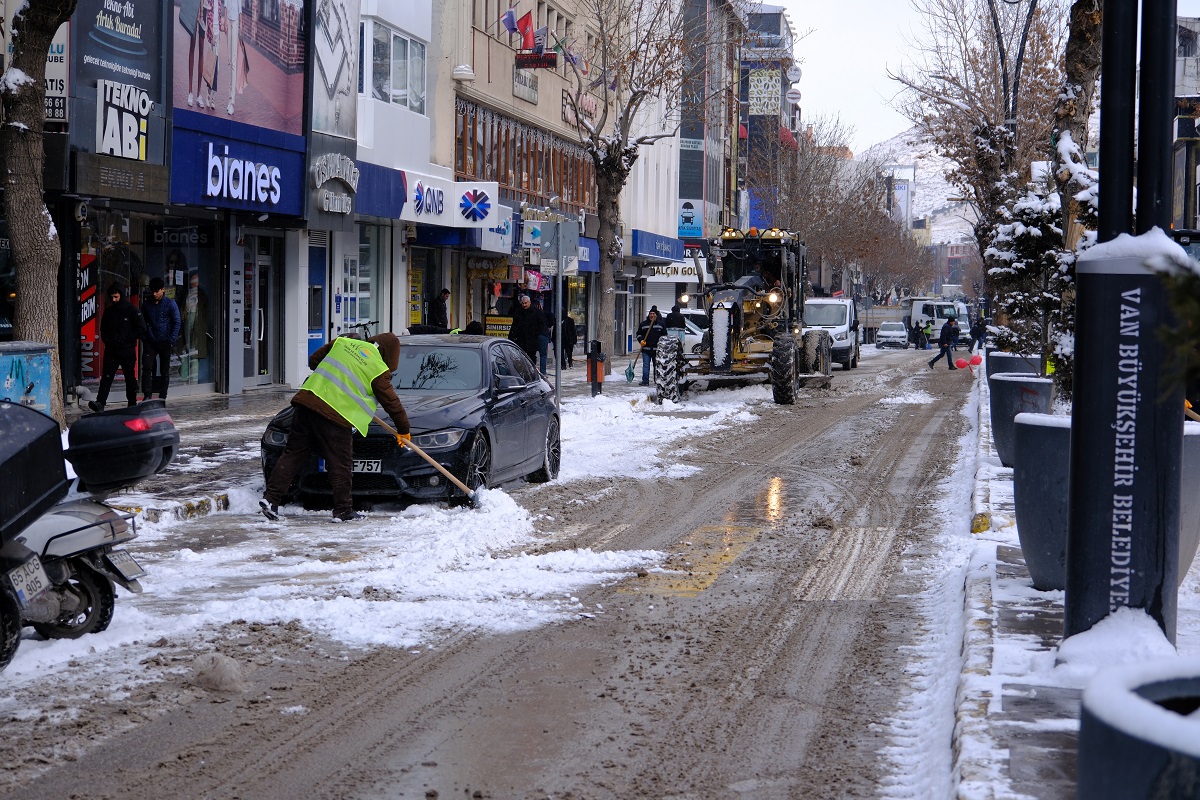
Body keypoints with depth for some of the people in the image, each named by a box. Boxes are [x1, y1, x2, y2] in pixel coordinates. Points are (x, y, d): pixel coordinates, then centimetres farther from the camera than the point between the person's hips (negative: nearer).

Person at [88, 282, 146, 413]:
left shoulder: (131, 310, -3)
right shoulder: (108, 311, 11)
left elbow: (141, 329, -6)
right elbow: (103, 329, 23)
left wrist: (125, 339, -10)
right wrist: (107, 340, 3)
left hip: (127, 350, -3)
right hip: (111, 350, 3)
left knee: (130, 378, 5)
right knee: (106, 376, -8)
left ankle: (132, 404, 15)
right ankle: (100, 403, -18)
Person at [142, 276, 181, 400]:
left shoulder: (170, 304, -1)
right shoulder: (146, 304, 8)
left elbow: (177, 322, -2)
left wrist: (171, 341, -9)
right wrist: (144, 337, 2)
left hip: (165, 343, -2)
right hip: (150, 342, 2)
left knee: (164, 370, 4)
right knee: (147, 368, -10)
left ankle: (162, 396, 11)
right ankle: (147, 394, -10)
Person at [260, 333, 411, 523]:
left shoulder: (343, 342, 14)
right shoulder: (378, 371, 0)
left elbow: (313, 360, 23)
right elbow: (391, 402, 7)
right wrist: (404, 429, 19)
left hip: (306, 400, 5)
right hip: (335, 415, -5)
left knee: (293, 453, 9)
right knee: (340, 465, 6)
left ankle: (270, 498, 4)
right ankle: (343, 511, 11)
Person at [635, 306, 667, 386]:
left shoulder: (661, 325, 8)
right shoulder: (643, 324, 8)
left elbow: (664, 335, 12)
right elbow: (639, 334, 14)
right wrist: (641, 340, -4)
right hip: (646, 349, 0)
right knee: (645, 365, -5)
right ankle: (645, 381, -5)